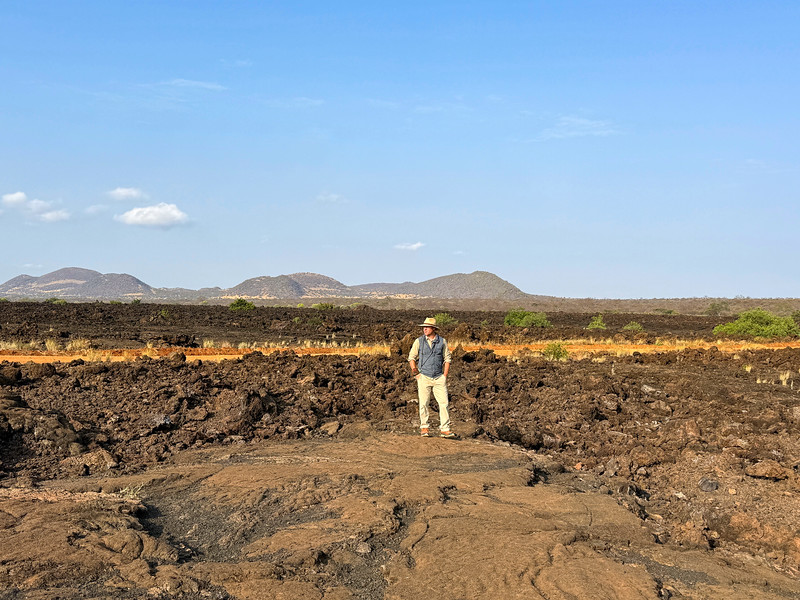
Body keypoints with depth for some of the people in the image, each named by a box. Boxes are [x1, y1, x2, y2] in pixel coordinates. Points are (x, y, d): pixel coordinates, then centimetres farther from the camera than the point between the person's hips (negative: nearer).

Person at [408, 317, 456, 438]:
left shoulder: (442, 341, 5)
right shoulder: (419, 341, 3)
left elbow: (447, 358, 11)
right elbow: (411, 357, 8)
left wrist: (445, 375, 4)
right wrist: (415, 371, -2)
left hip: (439, 377, 1)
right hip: (424, 377, -1)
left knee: (444, 403, -4)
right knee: (423, 404, 1)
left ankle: (444, 429, 1)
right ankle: (424, 427, 13)